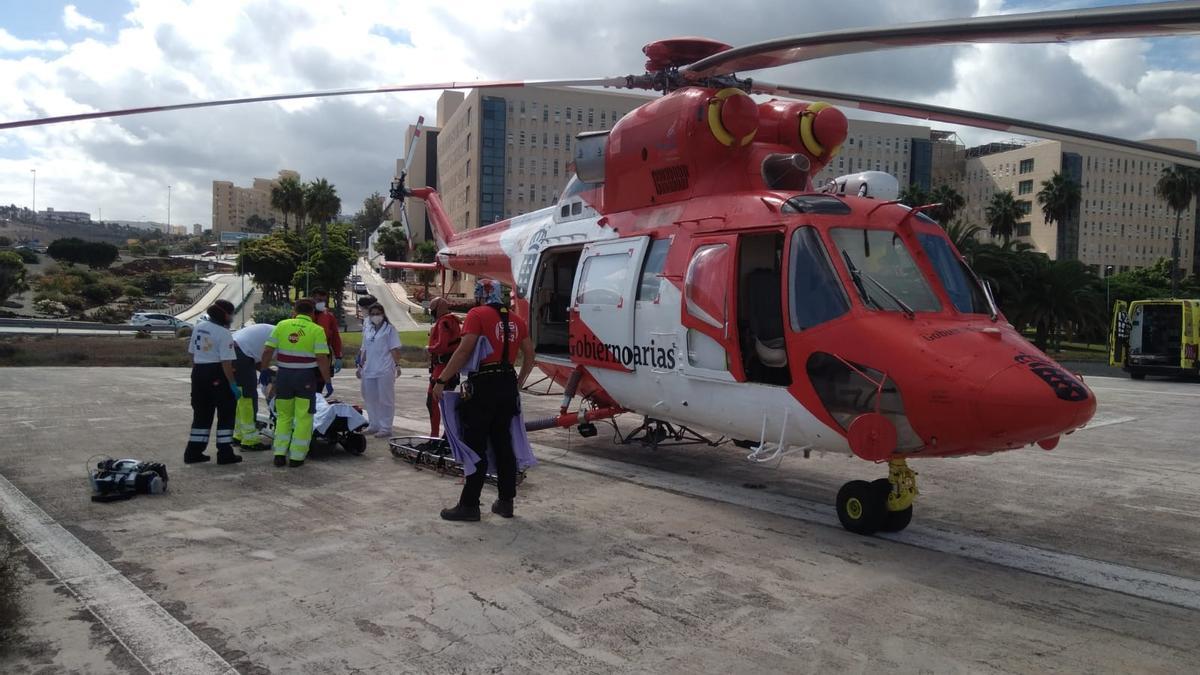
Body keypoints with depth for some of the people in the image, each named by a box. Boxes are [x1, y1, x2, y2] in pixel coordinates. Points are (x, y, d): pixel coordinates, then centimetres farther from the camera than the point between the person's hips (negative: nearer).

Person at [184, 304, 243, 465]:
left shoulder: (199, 327, 7)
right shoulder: (224, 333, -15)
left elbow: (192, 353, 14)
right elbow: (226, 362, -18)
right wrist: (233, 384, -14)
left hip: (199, 372, 7)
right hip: (217, 374, -7)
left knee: (201, 413, 16)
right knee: (226, 413, 4)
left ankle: (193, 452, 18)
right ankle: (225, 453, 5)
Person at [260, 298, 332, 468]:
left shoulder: (282, 325, 3)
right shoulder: (317, 330, -6)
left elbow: (267, 351, 1)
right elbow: (322, 358, -13)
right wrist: (327, 381, -6)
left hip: (284, 376, 3)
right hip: (306, 377, -3)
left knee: (283, 416, 16)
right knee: (303, 418, 6)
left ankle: (279, 454, 14)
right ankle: (296, 457, 7)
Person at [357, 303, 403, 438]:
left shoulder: (389, 329, -1)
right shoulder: (367, 330, 16)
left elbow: (394, 349, -8)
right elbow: (364, 350, 21)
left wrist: (397, 365, -16)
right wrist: (360, 366, 19)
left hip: (385, 371, -6)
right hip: (369, 370, 6)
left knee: (385, 399, -3)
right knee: (370, 398, 11)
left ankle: (385, 428, 2)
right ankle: (374, 425, 24)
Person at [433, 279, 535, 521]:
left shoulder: (477, 315, -7)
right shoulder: (516, 320, 13)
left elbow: (464, 350, -16)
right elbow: (529, 355, 16)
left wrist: (441, 381, -13)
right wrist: (519, 383, 28)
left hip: (483, 386, -6)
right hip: (508, 385, 7)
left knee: (476, 447, -1)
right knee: (503, 444, 14)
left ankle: (469, 505, 4)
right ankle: (506, 501, 19)